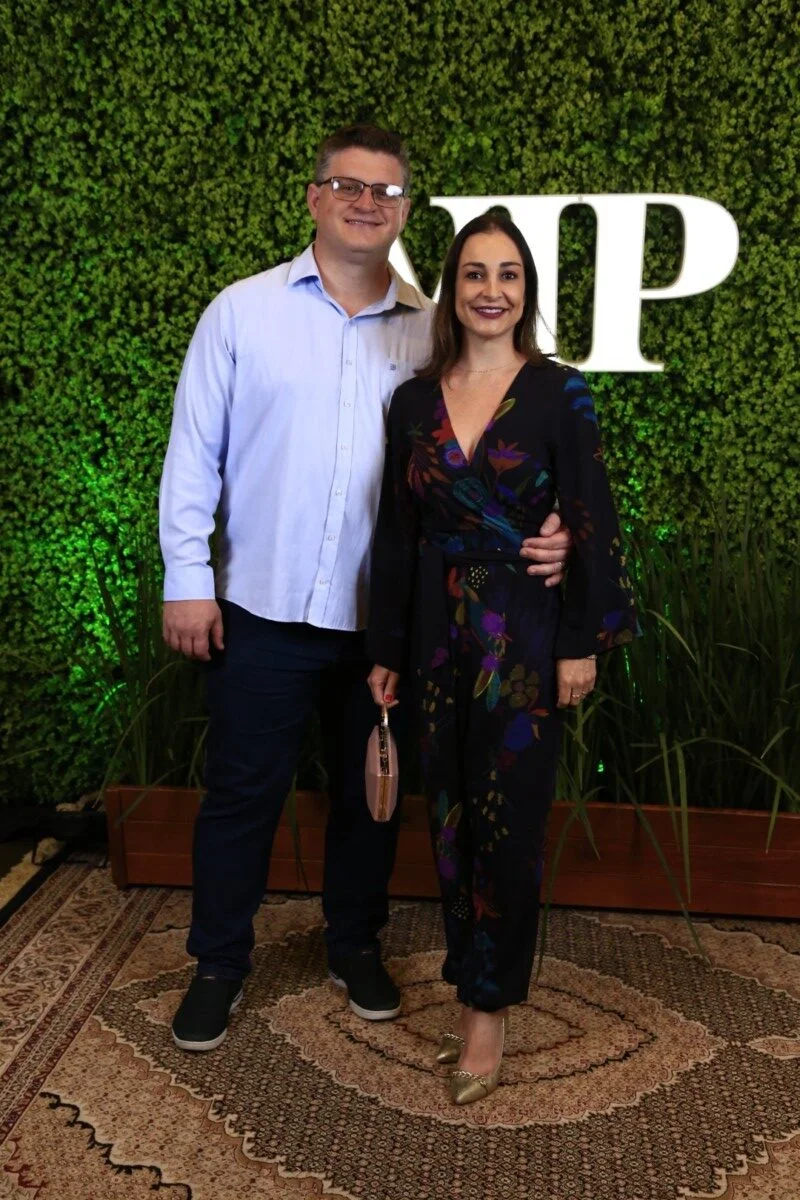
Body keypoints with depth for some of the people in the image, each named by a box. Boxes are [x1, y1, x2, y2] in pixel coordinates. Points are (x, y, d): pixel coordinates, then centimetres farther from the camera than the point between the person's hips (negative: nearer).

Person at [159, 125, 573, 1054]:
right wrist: (186, 577, -5)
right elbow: (194, 450, -1)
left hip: (385, 614, 2)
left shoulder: (430, 331, 3)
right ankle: (219, 965, 29)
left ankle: (356, 947, 38)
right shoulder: (243, 310, -2)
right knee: (242, 794, 9)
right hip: (263, 606, -2)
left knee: (369, 793, 16)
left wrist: (533, 537, -15)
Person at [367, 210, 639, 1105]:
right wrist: (385, 651, 8)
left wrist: (582, 644, -9)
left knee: (507, 827, 3)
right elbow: (397, 530, 8)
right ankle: (472, 988, 29)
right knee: (451, 820, 11)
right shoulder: (415, 399, 6)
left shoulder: (559, 394, -4)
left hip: (524, 640, -4)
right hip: (441, 637, 4)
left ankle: (489, 1009, 19)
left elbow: (589, 523, -5)